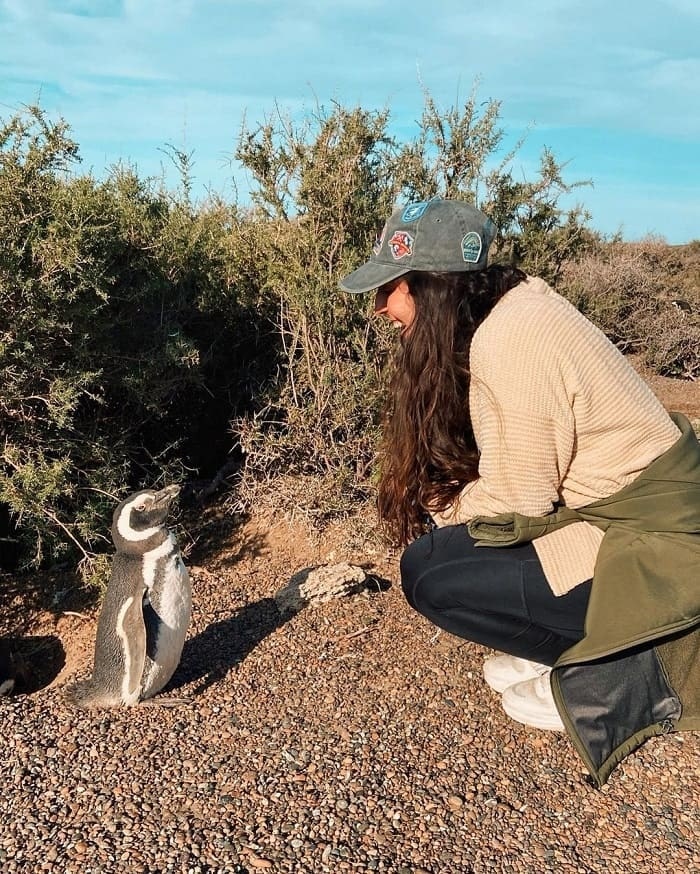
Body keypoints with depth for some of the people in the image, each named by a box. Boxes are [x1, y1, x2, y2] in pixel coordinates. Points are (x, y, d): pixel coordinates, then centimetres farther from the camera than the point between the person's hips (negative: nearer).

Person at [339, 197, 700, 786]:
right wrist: (436, 510, -1)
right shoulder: (512, 308, 4)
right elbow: (513, 468, 6)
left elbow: (517, 497, -20)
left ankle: (629, 673, 1)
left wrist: (438, 513, -4)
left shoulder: (510, 339, -24)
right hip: (624, 505, 9)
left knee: (430, 573, -13)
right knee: (443, 531, 8)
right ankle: (561, 639, 15)